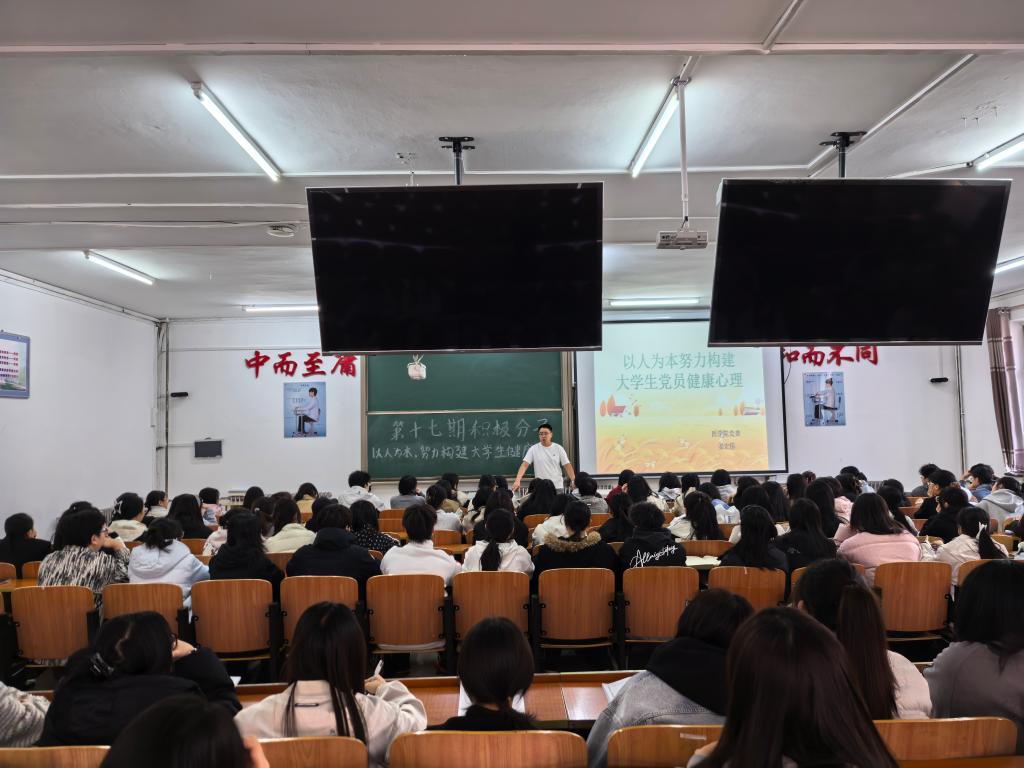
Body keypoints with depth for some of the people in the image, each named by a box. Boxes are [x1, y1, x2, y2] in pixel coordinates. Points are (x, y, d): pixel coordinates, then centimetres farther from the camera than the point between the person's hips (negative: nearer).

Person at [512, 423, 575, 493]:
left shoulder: (558, 448, 0)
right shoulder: (533, 449, -1)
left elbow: (567, 465, -2)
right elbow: (524, 465, -8)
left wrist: (574, 480, -15)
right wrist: (517, 481, -22)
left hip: (557, 487, 0)